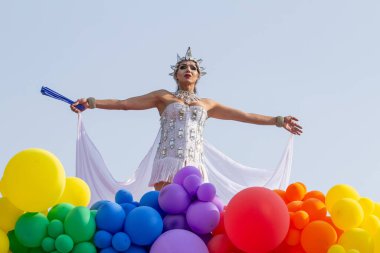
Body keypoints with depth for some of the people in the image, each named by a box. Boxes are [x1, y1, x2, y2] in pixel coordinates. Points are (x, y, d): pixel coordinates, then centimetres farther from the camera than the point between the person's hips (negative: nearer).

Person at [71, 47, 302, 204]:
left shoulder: (207, 104, 24)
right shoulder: (163, 97, 16)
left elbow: (245, 116, 26)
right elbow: (124, 104, 10)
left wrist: (278, 121, 25)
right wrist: (91, 103, 0)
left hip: (195, 168, 3)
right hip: (169, 164, -3)